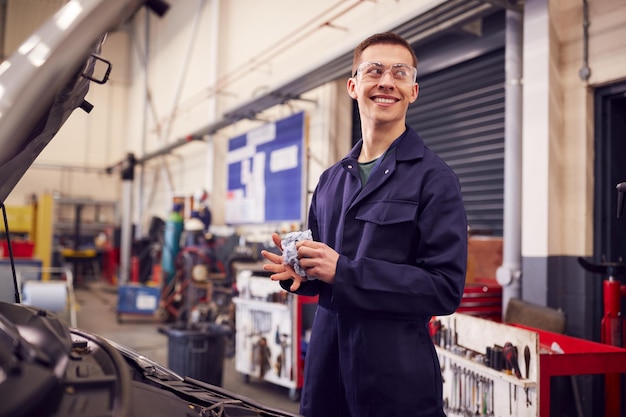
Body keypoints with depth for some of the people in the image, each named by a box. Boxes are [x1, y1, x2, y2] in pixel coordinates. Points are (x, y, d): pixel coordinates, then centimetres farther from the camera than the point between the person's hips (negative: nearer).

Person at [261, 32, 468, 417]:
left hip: (398, 374, -5)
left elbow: (446, 288, -15)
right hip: (327, 367, 6)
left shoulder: (434, 178, -9)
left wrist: (343, 271, -19)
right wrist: (299, 272, -3)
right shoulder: (331, 180, 12)